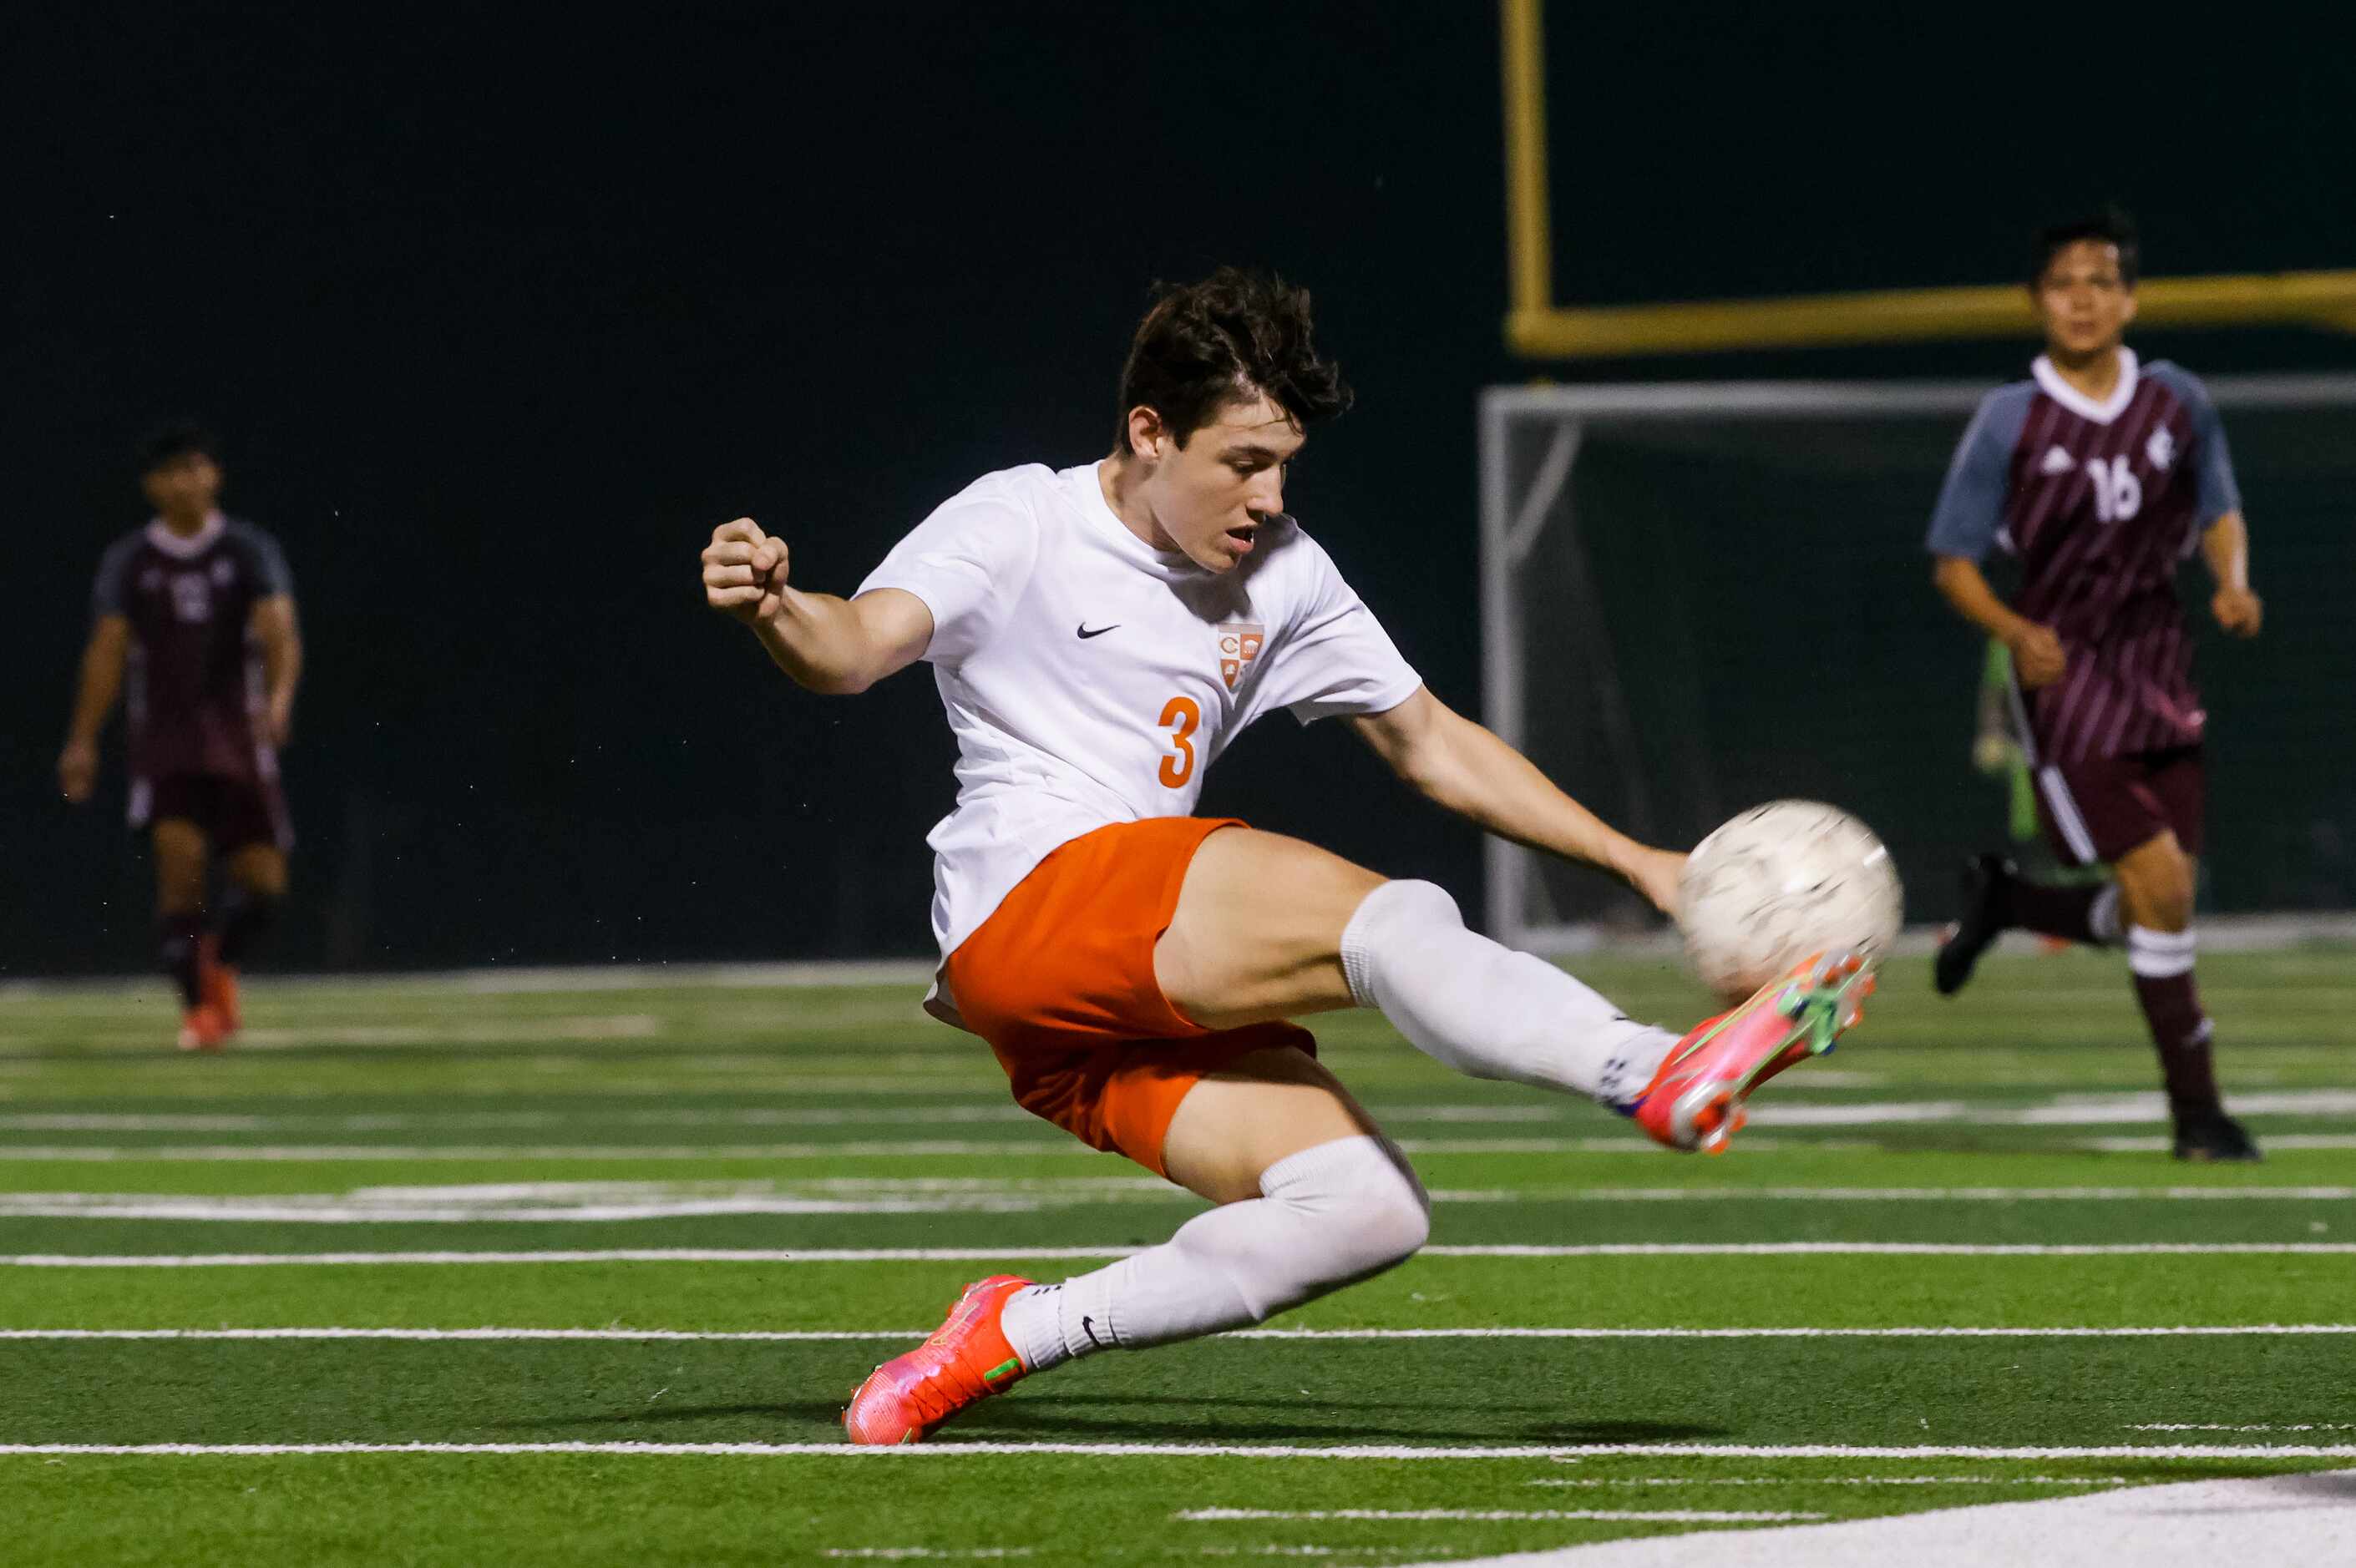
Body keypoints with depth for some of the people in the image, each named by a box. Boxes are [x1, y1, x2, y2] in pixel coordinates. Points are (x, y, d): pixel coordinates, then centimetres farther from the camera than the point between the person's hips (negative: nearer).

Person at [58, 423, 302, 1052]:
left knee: (263, 879, -3)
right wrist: (83, 742, -6)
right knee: (179, 858, -19)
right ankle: (197, 1006, -8)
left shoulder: (250, 551, 1)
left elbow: (279, 629, -12)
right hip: (164, 739, -1)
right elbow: (107, 650, 2)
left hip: (238, 734, 1)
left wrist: (280, 697, -31)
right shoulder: (129, 562, 5)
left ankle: (222, 963, 28)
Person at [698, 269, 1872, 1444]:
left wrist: (1635, 862, 17)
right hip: (1026, 904, -7)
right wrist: (773, 608, -39)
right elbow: (855, 649, -15)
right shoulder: (1018, 525, 0)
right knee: (1387, 919, -27)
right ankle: (1665, 1077, -49)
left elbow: (1429, 744, 24)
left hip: (1149, 1011, 7)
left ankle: (1016, 1334, -9)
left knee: (1367, 1210, -16)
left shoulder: (1281, 575, 18)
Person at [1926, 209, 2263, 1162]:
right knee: (2161, 887, -14)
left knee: (2159, 907, 4)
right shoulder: (2009, 422, -6)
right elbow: (1953, 560, -1)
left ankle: (2002, 901, 33)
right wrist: (2016, 632, -19)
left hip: (2158, 672, 5)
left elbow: (2220, 513, 18)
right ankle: (2196, 1111, -3)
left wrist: (2233, 582, -4)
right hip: (2064, 678, -5)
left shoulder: (2178, 403, 4)